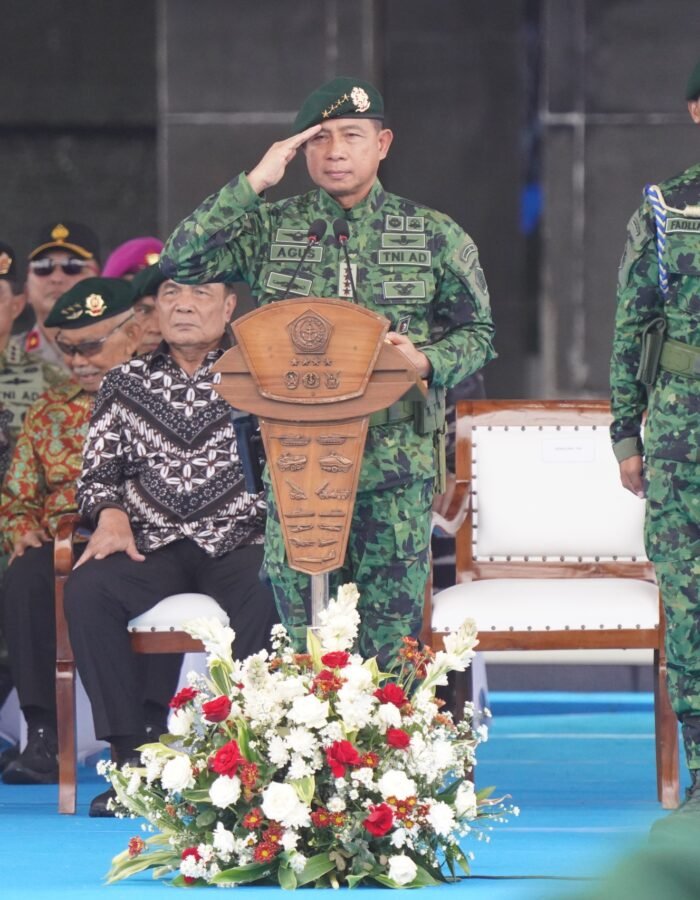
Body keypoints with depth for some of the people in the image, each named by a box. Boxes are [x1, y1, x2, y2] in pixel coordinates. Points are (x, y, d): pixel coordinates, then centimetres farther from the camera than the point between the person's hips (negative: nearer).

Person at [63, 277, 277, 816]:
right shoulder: (127, 383, 15)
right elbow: (98, 470, 15)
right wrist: (111, 514, -7)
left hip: (237, 542, -2)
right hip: (151, 545, 2)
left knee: (268, 595, -36)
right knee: (87, 590, -29)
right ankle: (130, 755, -26)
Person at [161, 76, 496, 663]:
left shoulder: (434, 236, 7)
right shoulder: (271, 229, 8)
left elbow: (477, 332, 11)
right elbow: (181, 262, -5)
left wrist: (428, 362, -10)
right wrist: (254, 184, -7)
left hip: (397, 467, -1)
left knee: (390, 643, -1)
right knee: (305, 647, 3)